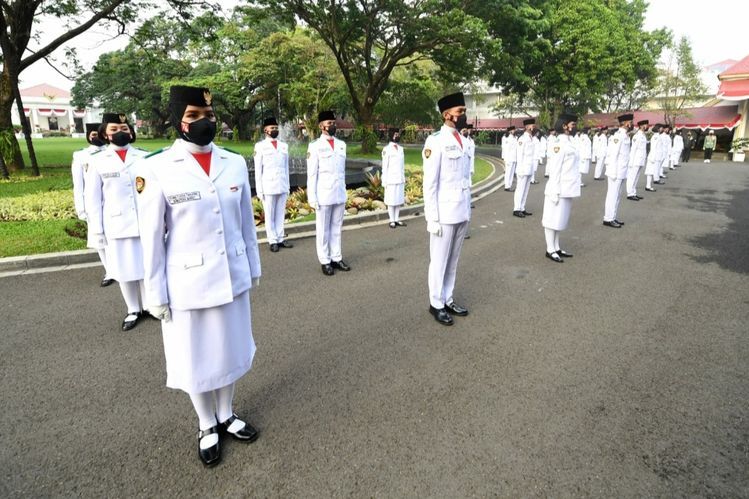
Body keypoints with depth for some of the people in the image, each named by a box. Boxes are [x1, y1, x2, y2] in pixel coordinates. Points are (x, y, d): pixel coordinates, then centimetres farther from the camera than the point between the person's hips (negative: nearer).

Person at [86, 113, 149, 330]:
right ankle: (133, 310, 27)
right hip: (116, 225, 0)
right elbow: (93, 198, 3)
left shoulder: (145, 157, 3)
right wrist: (97, 231, -1)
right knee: (124, 270, 10)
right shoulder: (97, 161, 3)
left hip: (145, 224, 0)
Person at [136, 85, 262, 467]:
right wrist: (156, 293, -6)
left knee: (230, 349, 17)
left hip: (232, 277, 4)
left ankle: (227, 416, 40)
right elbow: (152, 236, -7)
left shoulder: (235, 163, 1)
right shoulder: (157, 169, -10)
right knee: (196, 358, 13)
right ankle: (207, 426, 37)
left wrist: (253, 268, 11)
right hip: (187, 283, -3)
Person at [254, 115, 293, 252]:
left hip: (282, 187, 4)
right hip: (268, 187, -4)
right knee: (269, 216, 4)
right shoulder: (260, 146, -2)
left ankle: (280, 238, 17)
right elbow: (258, 170, -2)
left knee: (281, 214, 9)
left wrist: (288, 187, 10)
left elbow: (286, 168, 13)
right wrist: (259, 190, -7)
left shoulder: (284, 146, 11)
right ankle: (273, 241, 11)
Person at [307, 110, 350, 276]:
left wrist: (344, 190, 11)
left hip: (340, 195, 4)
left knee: (336, 228, 10)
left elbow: (343, 170, 13)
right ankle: (325, 261, 13)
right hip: (324, 196, -4)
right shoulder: (315, 146, -5)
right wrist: (312, 198, -10)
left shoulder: (342, 144, 9)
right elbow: (311, 174, -6)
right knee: (323, 230, 5)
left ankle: (336, 258, 18)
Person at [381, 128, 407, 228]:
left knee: (399, 200, 8)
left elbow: (402, 165, 15)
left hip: (400, 179, 5)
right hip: (391, 180, -5)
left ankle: (397, 219, 16)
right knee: (391, 201, 1)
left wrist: (404, 178, 12)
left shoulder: (401, 148, 12)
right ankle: (392, 220, 9)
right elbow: (385, 167, -7)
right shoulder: (386, 149, -6)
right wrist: (385, 182, -9)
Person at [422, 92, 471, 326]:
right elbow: (429, 183, -13)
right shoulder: (435, 141, -11)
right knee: (439, 260, 6)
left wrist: (467, 209, 13)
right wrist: (432, 218, -15)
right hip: (444, 214, -7)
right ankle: (436, 304, 20)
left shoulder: (462, 141, 11)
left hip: (462, 213, 7)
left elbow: (465, 178, 14)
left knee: (453, 259, 15)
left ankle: (447, 300, 28)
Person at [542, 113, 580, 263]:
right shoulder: (559, 144, -15)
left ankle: (556, 248, 24)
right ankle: (550, 250, 9)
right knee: (553, 220, 1)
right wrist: (555, 192, -19)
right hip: (559, 190, -9)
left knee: (560, 220, 15)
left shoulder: (570, 142, 13)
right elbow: (554, 170, -18)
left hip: (567, 190, 9)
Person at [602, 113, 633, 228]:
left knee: (617, 195, 15)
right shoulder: (618, 136, -16)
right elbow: (613, 155, -19)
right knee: (613, 195, -3)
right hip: (616, 172, -10)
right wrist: (613, 173, -19)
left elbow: (623, 155, 15)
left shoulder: (625, 136, 13)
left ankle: (613, 217, 23)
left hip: (621, 172, 10)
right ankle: (608, 219, 3)